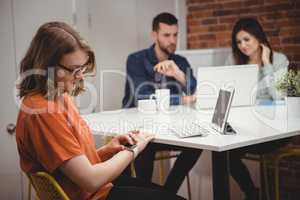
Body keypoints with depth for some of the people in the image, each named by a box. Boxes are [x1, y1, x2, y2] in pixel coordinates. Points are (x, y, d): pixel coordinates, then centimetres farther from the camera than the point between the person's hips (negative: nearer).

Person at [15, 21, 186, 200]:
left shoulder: (61, 97, 4)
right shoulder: (44, 111, -26)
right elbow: (91, 180, -25)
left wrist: (108, 150, -5)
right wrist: (133, 149, -11)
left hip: (100, 184, 9)